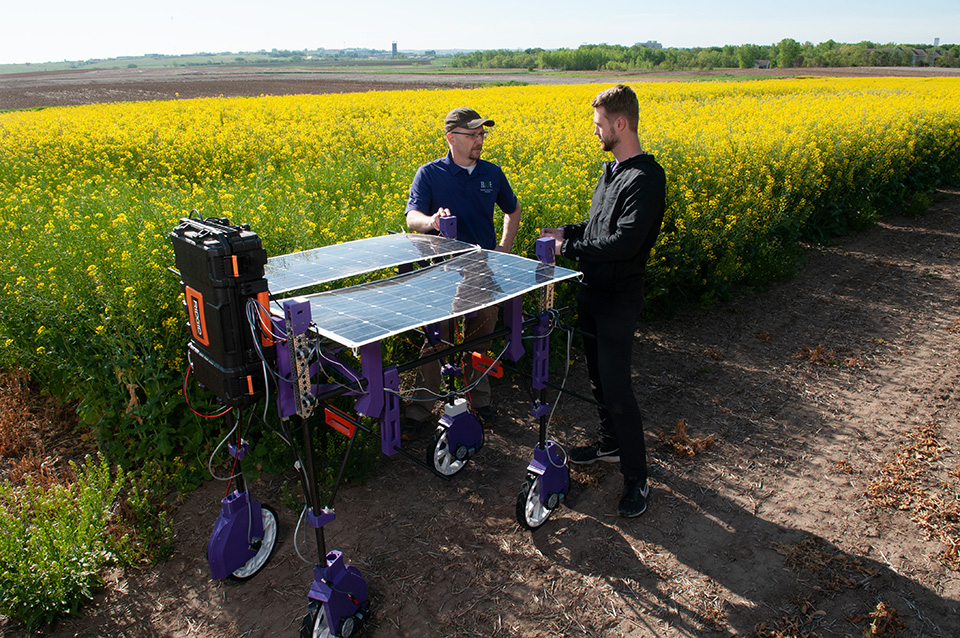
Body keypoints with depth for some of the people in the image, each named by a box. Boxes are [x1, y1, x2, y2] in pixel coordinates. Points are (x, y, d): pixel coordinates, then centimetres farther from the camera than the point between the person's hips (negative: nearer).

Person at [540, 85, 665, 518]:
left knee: (616, 387, -4)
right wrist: (568, 232, 4)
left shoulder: (646, 178, -19)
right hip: (593, 291, 9)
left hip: (619, 299, -9)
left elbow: (625, 242, -28)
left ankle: (636, 478, 10)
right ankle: (609, 442, 40)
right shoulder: (612, 170, 11)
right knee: (598, 376, 20)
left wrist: (571, 248, -21)